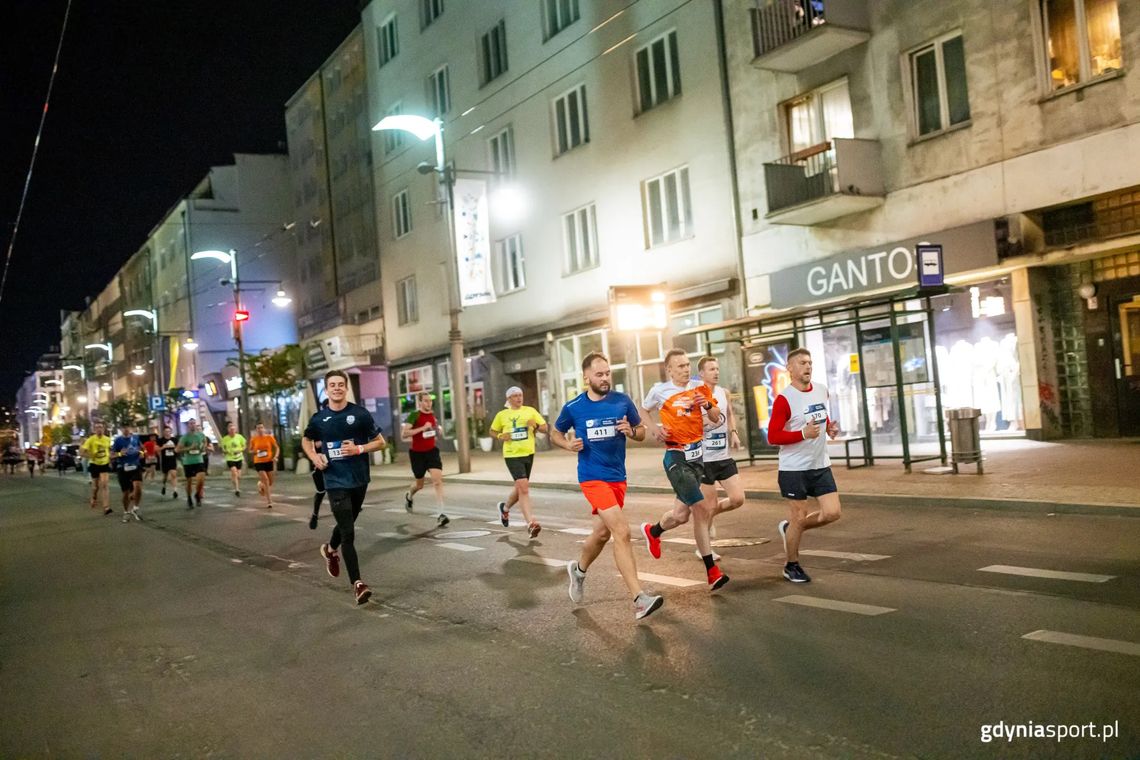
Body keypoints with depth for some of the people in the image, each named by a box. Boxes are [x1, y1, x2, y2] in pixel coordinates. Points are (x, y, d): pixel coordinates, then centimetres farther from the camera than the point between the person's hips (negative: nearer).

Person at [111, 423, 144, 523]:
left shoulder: (135, 438, 4)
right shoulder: (118, 440, -3)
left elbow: (141, 447, 23)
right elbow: (112, 454, -2)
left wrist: (142, 453, 2)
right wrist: (119, 454, -21)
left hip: (136, 466, 1)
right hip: (123, 468, -1)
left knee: (138, 487, -20)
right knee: (126, 492, 6)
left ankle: (135, 509, 1)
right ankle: (126, 512, 27)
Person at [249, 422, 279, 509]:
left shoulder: (269, 437, -1)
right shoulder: (253, 439, 0)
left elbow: (276, 447, 6)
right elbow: (250, 450, 11)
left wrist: (275, 456, -10)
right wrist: (255, 452, -12)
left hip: (269, 461, 2)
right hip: (258, 462, -2)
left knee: (270, 482, 10)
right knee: (265, 481, -14)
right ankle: (269, 502, -9)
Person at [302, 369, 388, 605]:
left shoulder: (360, 414, -5)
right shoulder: (319, 418, 0)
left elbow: (380, 442, 0)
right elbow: (306, 440, 19)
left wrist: (359, 449, -18)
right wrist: (314, 457, -1)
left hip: (359, 480, 1)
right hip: (336, 482, -1)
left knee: (346, 524, 21)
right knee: (348, 533, -9)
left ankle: (330, 549, 54)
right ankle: (357, 584, -6)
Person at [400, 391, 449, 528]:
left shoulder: (432, 415, 5)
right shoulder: (414, 415, -14)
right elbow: (404, 434, -24)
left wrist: (438, 430, 5)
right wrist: (422, 428, -29)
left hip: (432, 451, 4)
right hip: (417, 453, -4)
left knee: (438, 480, -14)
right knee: (419, 484, 12)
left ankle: (441, 514, -16)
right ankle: (409, 496, 49)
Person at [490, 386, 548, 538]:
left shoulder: (530, 411, 5)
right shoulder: (502, 415, 2)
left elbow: (545, 428, 6)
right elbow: (493, 431, 15)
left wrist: (536, 425, -15)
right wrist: (501, 436, -6)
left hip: (528, 454, 4)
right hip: (512, 455, -4)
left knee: (520, 488, 18)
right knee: (523, 488, -17)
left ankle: (505, 507, 46)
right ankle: (531, 523, -18)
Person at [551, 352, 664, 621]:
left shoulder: (622, 401, -1)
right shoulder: (573, 407, -4)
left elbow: (641, 433, 9)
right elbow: (555, 433, 12)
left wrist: (631, 431, -14)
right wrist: (568, 444, -9)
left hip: (618, 477, 4)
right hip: (593, 477, -4)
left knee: (602, 532, 19)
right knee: (622, 532, -19)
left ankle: (578, 569, 50)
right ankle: (639, 600, -19)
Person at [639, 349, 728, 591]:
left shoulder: (699, 388, 5)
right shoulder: (660, 391, -5)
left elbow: (716, 419, 10)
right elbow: (644, 410, 14)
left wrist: (707, 404, -10)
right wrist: (655, 428, -4)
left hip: (697, 454, 5)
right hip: (676, 457, -5)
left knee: (681, 514, 8)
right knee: (701, 512, -13)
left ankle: (653, 531, 38)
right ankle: (712, 572, -2)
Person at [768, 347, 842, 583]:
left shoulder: (821, 390, 6)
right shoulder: (784, 399, -14)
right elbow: (772, 436, -16)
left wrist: (830, 427, 4)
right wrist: (804, 434, -25)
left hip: (821, 466, 6)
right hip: (794, 468, -6)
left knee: (832, 513, -2)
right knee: (799, 518, 2)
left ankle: (789, 528, 23)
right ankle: (792, 566, 23)